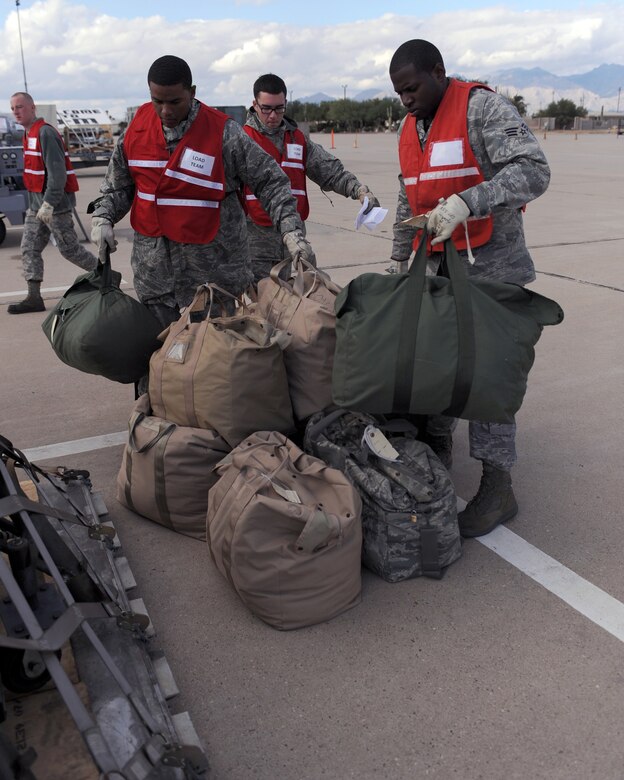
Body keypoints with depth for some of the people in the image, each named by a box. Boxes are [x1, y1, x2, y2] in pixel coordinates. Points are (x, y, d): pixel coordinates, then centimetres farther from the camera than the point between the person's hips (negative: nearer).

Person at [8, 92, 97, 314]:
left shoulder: (45, 132, -15)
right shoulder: (29, 133, 15)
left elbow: (57, 171, -22)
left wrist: (49, 204, -26)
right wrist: (36, 202, 17)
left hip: (55, 203, -9)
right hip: (36, 203, 9)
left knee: (69, 248, -1)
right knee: (29, 248, 5)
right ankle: (34, 298, 8)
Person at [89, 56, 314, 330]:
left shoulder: (223, 132, -11)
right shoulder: (137, 126, 4)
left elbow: (269, 182, -6)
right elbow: (118, 184, 16)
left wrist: (291, 232, -15)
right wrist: (102, 218, 0)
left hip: (211, 266, -4)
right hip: (152, 264, 5)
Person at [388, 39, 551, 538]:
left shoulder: (482, 108, -10)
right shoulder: (410, 128, 14)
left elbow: (533, 171, -22)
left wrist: (466, 203, -34)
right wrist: (401, 260, 22)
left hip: (489, 263, -7)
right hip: (435, 266, 7)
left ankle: (497, 487, 1)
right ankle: (436, 450, 28)